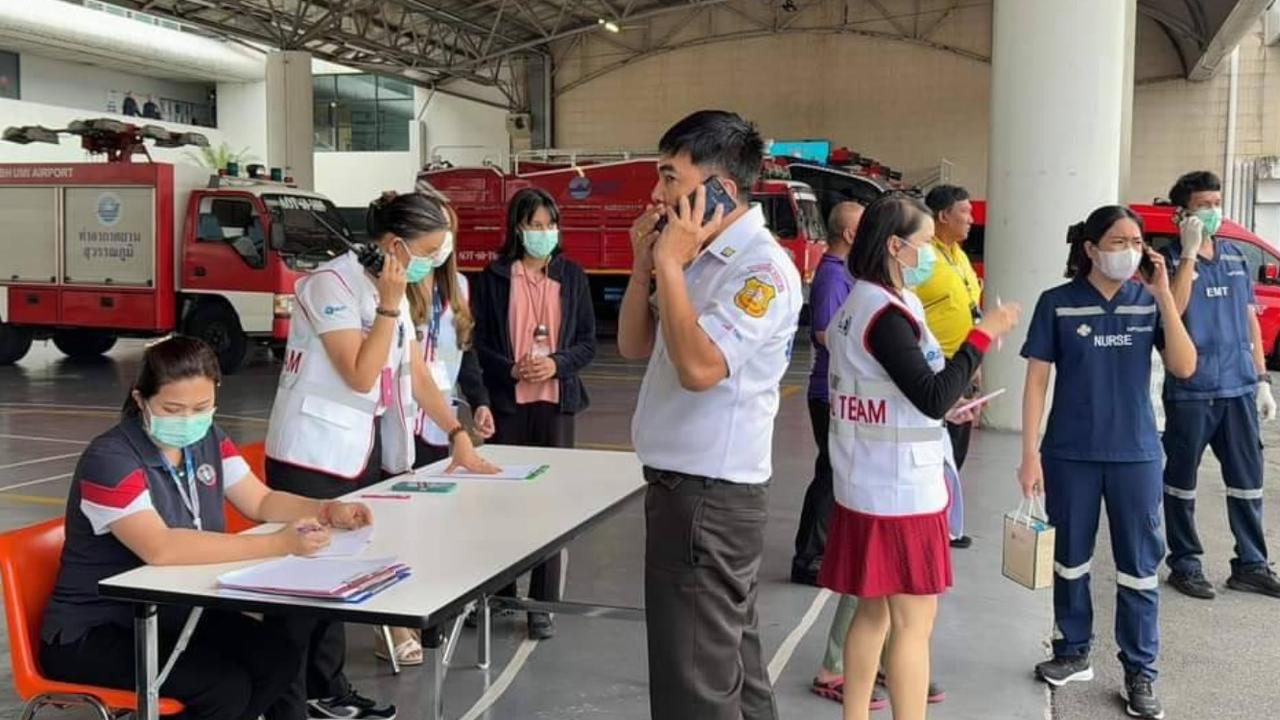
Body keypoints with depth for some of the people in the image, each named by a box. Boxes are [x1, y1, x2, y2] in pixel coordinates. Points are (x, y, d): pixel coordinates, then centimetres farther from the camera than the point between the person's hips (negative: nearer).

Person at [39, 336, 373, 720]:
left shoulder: (207, 440, 0)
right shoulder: (109, 459, -23)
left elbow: (261, 501, 8)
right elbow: (162, 548, -36)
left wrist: (328, 511, -12)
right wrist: (280, 544, -41)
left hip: (173, 613, 7)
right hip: (94, 632, -7)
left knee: (280, 657, -13)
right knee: (227, 686, -25)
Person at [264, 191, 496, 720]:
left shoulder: (392, 289, 11)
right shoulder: (332, 283, -16)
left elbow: (416, 371, 14)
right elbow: (361, 376, -21)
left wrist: (458, 434, 9)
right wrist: (389, 305, -21)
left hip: (362, 450, 8)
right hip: (313, 455, -8)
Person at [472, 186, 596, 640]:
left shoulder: (571, 276, 6)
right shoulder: (494, 277, 1)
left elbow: (588, 342, 6)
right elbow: (480, 344, 1)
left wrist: (556, 363, -12)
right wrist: (511, 369, -15)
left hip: (556, 400, 1)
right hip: (507, 402, -1)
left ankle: (543, 604, 10)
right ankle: (499, 594, 19)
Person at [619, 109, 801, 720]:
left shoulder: (763, 269, -17)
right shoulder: (701, 258, 12)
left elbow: (699, 366, -29)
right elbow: (633, 347, 16)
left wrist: (670, 265, -19)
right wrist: (643, 265, 3)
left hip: (709, 497, -9)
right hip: (681, 486, 9)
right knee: (731, 664, 20)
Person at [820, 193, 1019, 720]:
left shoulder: (861, 305, 11)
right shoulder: (886, 313, -19)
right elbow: (933, 397, -22)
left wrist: (945, 412, 16)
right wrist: (983, 335, -16)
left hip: (870, 484, 10)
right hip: (900, 490, -10)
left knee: (875, 611, 17)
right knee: (913, 623, -2)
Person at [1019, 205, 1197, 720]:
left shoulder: (1149, 302, 0)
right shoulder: (1058, 304, -5)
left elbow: (1184, 368, -11)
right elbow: (1036, 381, -4)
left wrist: (1164, 295, -16)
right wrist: (1030, 453, -9)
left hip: (1136, 453, 1)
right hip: (1070, 453, -1)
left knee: (1139, 567, 7)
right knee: (1070, 559, 13)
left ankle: (1140, 672, 18)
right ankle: (1073, 653, 29)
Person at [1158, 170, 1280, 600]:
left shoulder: (1234, 256, 12)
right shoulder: (1169, 259, -5)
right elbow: (1173, 310, -23)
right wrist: (1188, 252, -22)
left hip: (1238, 387, 5)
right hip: (1190, 391, -5)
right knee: (1182, 478, 6)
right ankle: (1185, 564, 16)